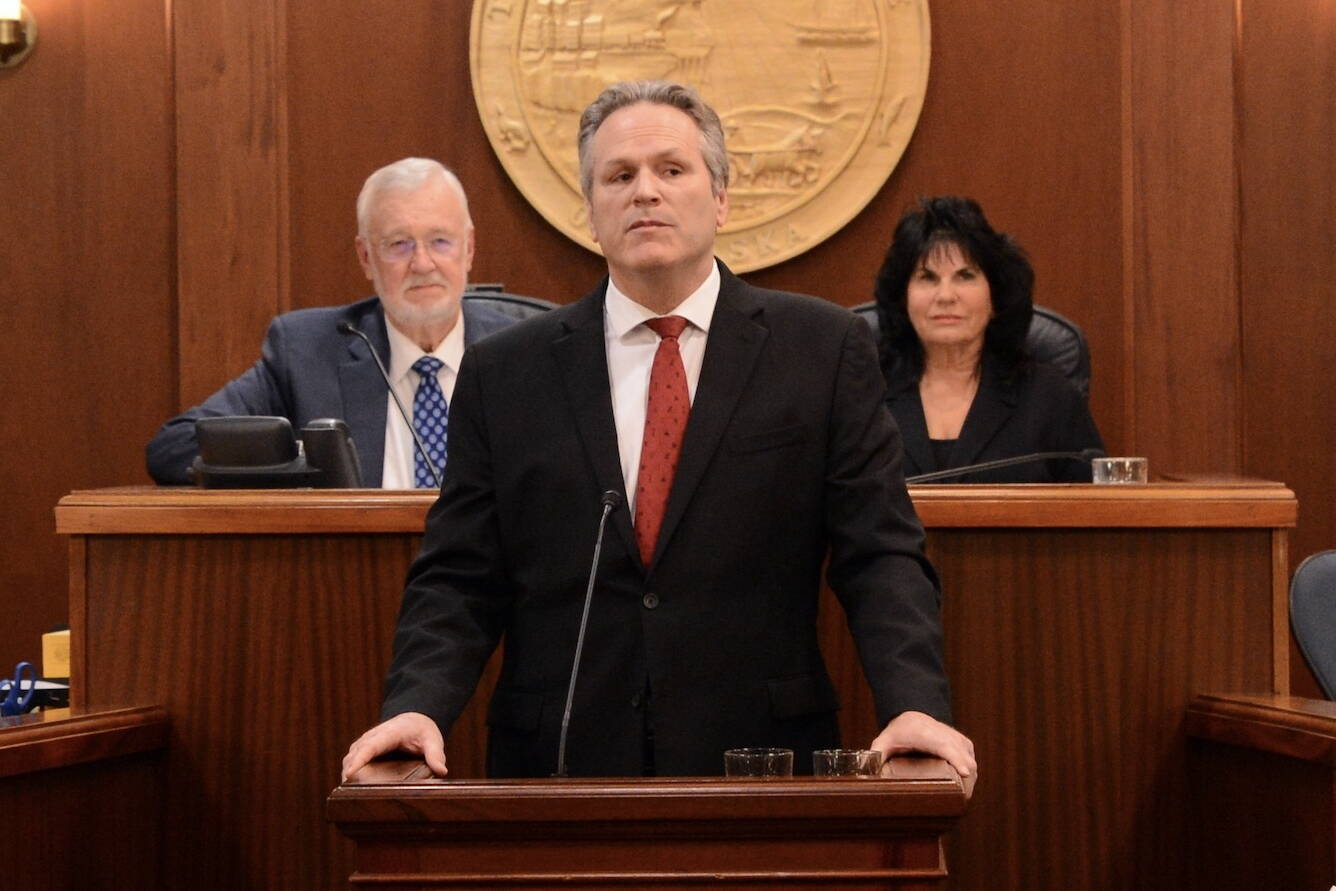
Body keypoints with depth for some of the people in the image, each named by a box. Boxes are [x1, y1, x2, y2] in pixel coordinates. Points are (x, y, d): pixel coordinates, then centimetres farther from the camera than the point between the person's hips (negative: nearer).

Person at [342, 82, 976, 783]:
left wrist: (915, 703, -18)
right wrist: (416, 704, -14)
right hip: (560, 764, 1)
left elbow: (880, 555, -2)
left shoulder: (825, 350, 3)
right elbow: (458, 580, 4)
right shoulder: (501, 375, 6)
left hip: (759, 763, 0)